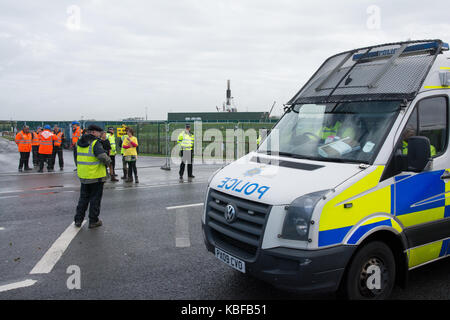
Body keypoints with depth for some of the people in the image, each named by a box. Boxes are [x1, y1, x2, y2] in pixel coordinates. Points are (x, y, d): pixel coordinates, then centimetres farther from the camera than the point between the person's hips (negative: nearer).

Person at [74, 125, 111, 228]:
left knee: (83, 197, 19)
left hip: (83, 176, 6)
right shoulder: (95, 143, -18)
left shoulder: (79, 143, 6)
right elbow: (103, 157, -29)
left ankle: (78, 220, 21)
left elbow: (77, 156, 16)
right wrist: (108, 162, -8)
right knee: (95, 198, 7)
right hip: (96, 176, -6)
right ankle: (93, 221, 13)